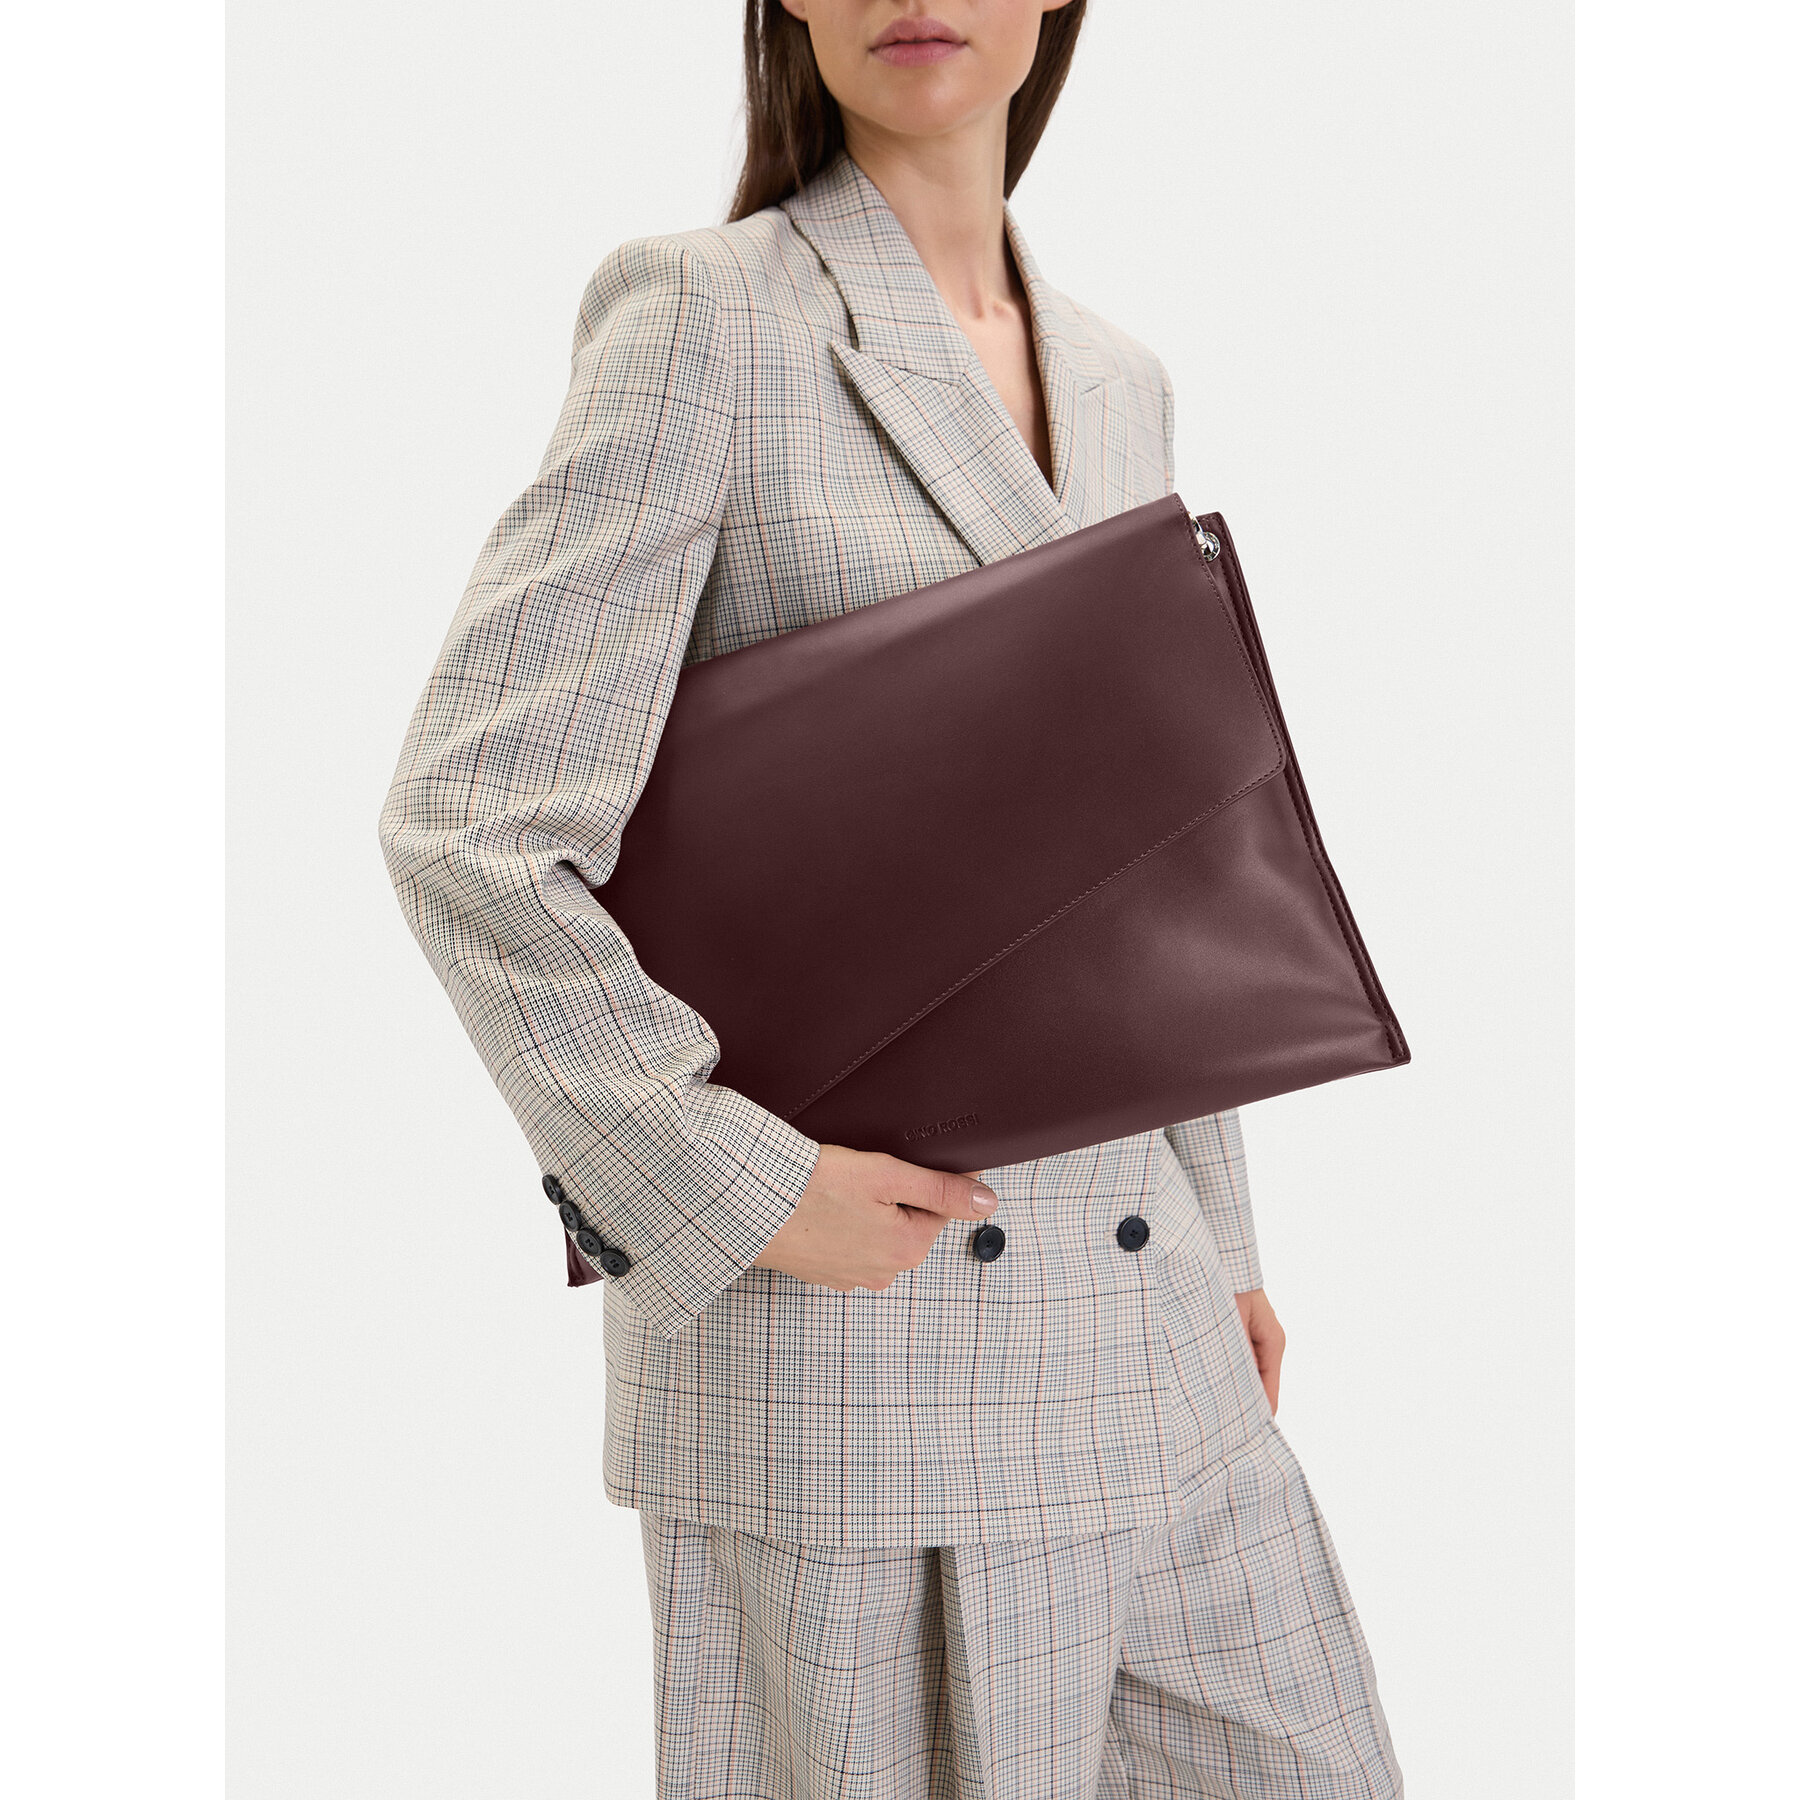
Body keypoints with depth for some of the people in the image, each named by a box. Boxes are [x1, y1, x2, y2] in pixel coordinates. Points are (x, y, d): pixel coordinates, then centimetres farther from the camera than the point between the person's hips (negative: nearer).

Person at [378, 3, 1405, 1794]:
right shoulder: (710, 315, -8)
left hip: (1133, 1316, 7)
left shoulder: (1120, 384, 13)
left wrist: (1219, 1242, 18)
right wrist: (743, 1187, -16)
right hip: (842, 1318, -6)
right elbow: (469, 826, -14)